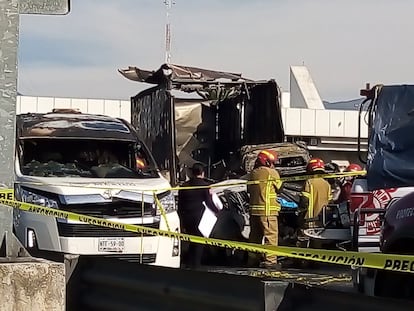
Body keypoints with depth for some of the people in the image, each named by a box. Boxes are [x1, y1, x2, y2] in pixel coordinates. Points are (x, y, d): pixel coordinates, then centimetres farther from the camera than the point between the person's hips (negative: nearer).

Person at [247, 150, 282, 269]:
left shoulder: (253, 173, 11)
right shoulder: (272, 173, -7)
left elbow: (249, 189, 17)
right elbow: (278, 187, 3)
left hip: (253, 209, 7)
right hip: (267, 210, -7)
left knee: (255, 235, 14)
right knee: (271, 235, -6)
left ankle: (252, 259, 19)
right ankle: (270, 260, -12)